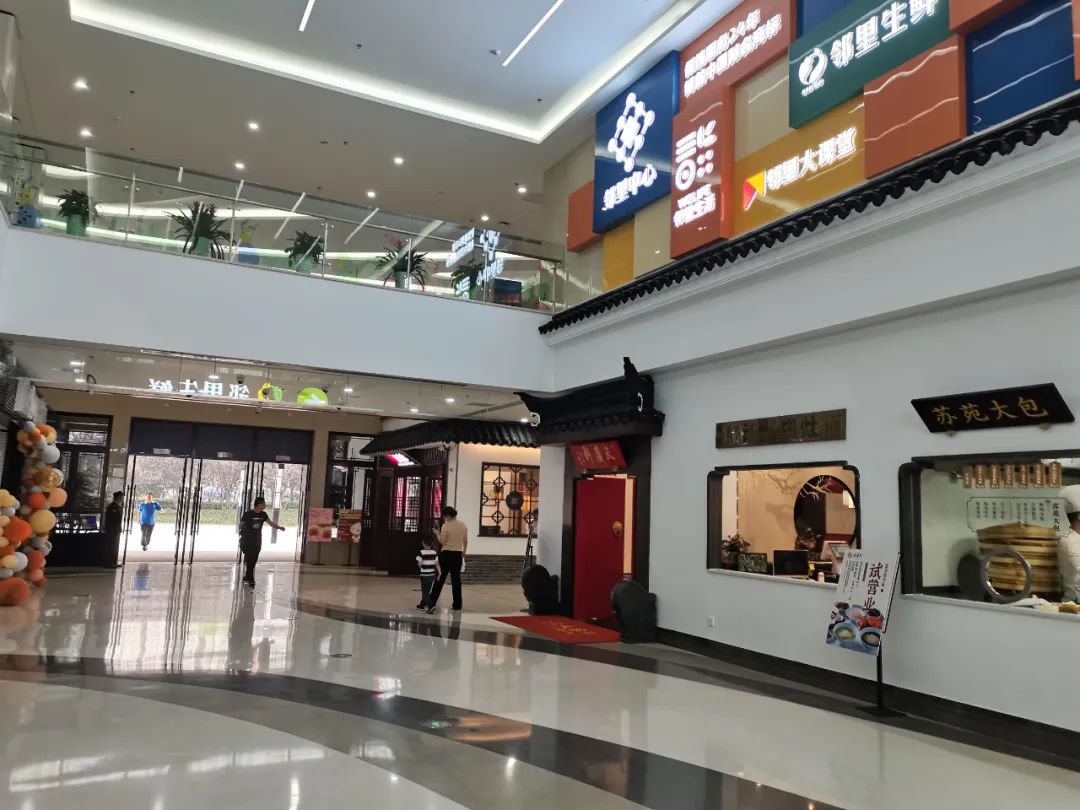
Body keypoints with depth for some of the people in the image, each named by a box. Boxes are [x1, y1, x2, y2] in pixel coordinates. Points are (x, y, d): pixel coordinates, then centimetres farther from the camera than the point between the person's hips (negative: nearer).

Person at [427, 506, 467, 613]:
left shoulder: (446, 526, -10)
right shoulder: (463, 525, 5)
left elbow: (442, 542, -12)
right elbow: (466, 541, 11)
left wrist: (437, 534, 4)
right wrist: (464, 554, 21)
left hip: (446, 554, -4)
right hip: (457, 555, 4)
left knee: (440, 579, -1)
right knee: (456, 579, 12)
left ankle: (432, 603, -9)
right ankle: (457, 605, 18)